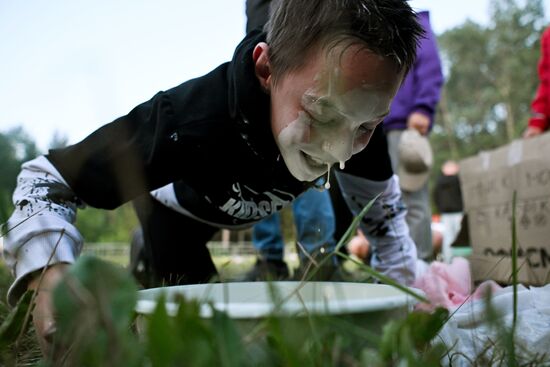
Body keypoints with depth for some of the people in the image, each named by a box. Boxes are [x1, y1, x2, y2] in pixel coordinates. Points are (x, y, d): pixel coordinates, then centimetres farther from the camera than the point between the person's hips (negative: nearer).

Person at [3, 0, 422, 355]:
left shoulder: (354, 110, -34)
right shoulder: (188, 120, -48)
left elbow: (381, 206, -13)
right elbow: (46, 178, -37)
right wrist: (49, 272, -55)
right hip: (179, 208, -3)